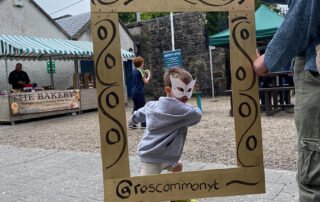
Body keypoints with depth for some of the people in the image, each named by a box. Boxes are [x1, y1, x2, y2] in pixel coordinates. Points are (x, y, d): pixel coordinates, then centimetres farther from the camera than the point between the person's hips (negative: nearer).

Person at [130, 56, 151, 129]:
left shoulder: (134, 70, 12)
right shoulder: (140, 70, -12)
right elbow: (145, 81, -12)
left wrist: (144, 74, 13)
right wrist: (149, 75, 1)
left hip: (134, 92, 8)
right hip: (139, 92, -8)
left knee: (136, 108, 13)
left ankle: (132, 123, 11)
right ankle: (144, 124, 5)